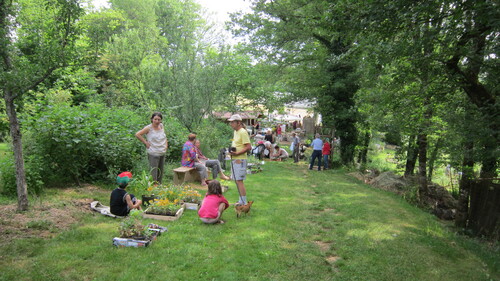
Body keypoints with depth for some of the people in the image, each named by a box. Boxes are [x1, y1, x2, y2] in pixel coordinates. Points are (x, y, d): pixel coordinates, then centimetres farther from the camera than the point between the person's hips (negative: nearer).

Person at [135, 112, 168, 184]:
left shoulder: (161, 126, 8)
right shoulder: (149, 128, -10)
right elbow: (137, 134, -10)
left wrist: (166, 144, 10)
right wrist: (145, 142, -11)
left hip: (162, 153, 6)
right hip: (153, 154, -6)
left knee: (161, 172, 14)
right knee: (154, 173, -7)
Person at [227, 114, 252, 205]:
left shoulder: (243, 132, -14)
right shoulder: (235, 132, 14)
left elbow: (249, 147, -19)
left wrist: (237, 153, -23)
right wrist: (231, 151, 8)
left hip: (240, 160, -10)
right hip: (234, 159, 10)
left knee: (239, 181, -9)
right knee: (237, 180, 14)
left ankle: (244, 203, -3)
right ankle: (241, 201, 24)